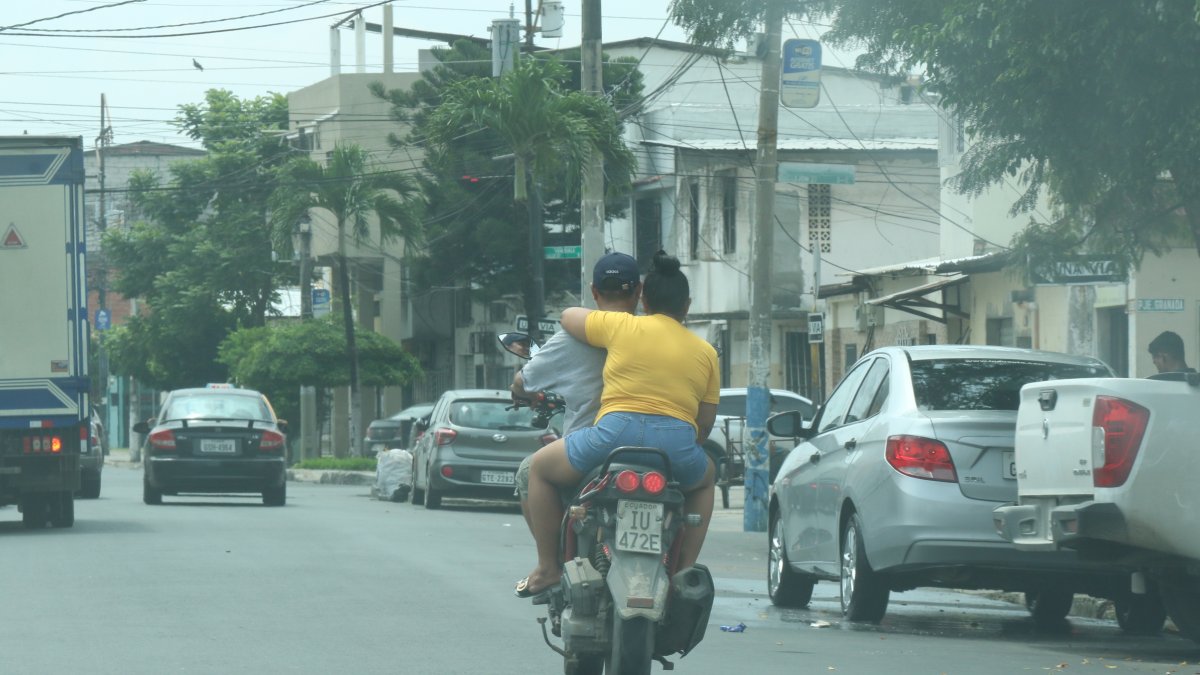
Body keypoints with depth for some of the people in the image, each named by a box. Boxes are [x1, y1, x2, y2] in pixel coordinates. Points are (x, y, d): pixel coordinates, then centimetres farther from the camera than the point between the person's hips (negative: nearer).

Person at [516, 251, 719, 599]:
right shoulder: (706, 352, 16)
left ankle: (548, 567, 17)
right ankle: (685, 569, 29)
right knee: (705, 478, 40)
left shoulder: (624, 327, 7)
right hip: (678, 446, 3)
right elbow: (705, 422, 17)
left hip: (617, 432, -3)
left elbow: (568, 317, 22)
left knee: (539, 468, 21)